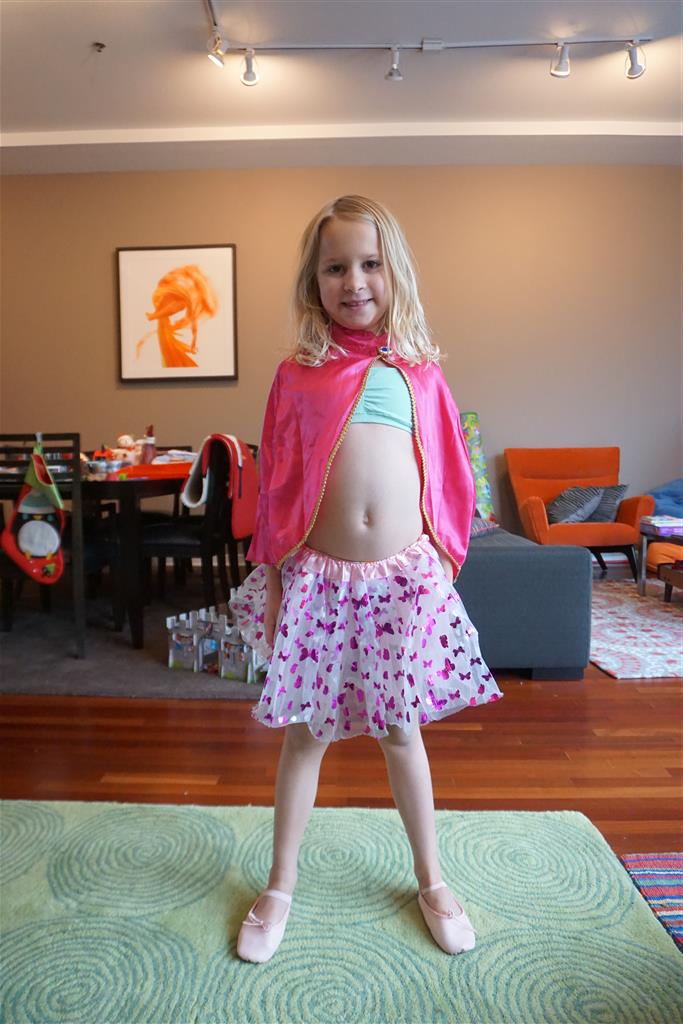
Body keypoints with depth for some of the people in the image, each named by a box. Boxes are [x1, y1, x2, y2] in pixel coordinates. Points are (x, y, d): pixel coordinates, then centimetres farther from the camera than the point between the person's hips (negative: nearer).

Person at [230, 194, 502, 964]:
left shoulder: (418, 372, 5)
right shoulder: (297, 375, 2)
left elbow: (449, 479, 8)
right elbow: (274, 487, 4)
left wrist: (445, 564, 6)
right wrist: (270, 581, 4)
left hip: (407, 577, 1)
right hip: (320, 580, 0)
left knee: (401, 728, 15)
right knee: (306, 732, 12)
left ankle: (432, 881, 37)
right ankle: (280, 888, 34)